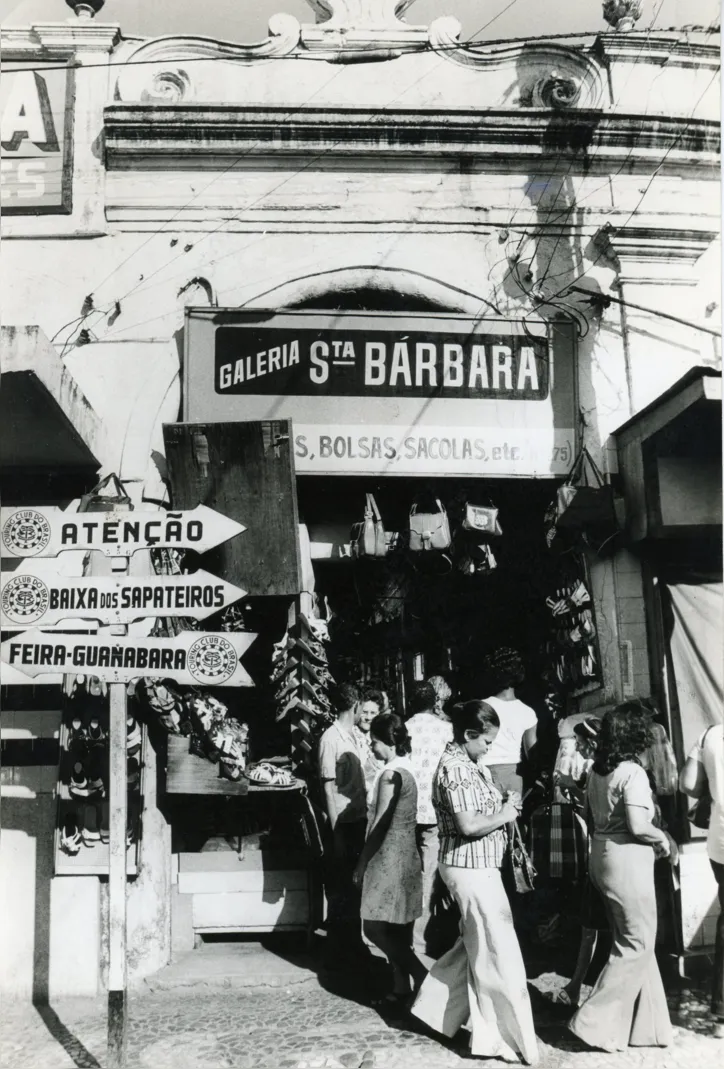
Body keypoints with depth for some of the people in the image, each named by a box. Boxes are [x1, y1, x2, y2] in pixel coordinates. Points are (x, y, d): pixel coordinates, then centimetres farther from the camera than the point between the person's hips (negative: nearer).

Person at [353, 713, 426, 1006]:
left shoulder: (391, 775, -18)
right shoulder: (404, 770, 11)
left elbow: (380, 826, -18)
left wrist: (361, 865, -10)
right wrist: (366, 862, 17)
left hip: (389, 860, -9)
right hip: (403, 858, 10)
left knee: (375, 928, -4)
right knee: (396, 929, 13)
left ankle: (422, 978, -5)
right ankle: (402, 987, 18)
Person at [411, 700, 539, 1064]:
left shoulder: (465, 764, 10)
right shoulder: (456, 769, -21)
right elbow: (469, 824, -27)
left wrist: (504, 804, 2)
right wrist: (504, 815, -13)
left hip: (475, 866, 10)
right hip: (472, 868, -10)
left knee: (476, 946, 21)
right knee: (498, 952, 0)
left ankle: (436, 1009, 31)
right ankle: (502, 1038, 11)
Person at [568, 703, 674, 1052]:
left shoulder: (596, 771, 5)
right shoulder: (633, 773, -18)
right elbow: (638, 827, -24)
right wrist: (662, 839, -4)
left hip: (602, 858, 8)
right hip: (628, 862, -8)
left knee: (630, 941, 16)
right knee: (637, 946, 3)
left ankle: (646, 1022, 23)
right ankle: (595, 1021, 3)